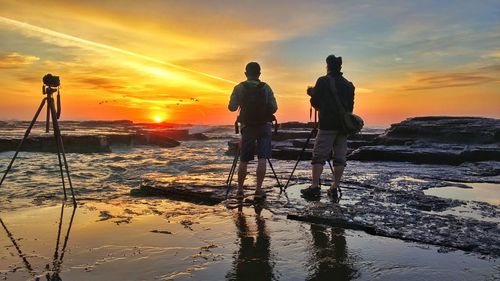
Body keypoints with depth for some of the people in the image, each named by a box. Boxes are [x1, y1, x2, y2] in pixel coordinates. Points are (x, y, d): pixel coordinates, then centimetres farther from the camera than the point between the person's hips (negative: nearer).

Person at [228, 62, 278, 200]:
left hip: (247, 126, 0)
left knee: (244, 160, 9)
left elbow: (231, 107, -3)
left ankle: (240, 190, 15)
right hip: (264, 126, 0)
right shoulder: (266, 87, 2)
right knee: (262, 158, -3)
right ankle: (258, 190, -7)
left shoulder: (240, 88, -1)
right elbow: (274, 108, -2)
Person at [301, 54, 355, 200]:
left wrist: (312, 92, 17)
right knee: (340, 158, 6)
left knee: (319, 156, -3)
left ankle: (315, 187, -8)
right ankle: (335, 188, 7)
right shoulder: (348, 84, 12)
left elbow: (314, 102, -2)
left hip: (327, 124, -5)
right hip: (344, 126, 5)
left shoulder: (323, 81, -3)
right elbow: (350, 106, 15)